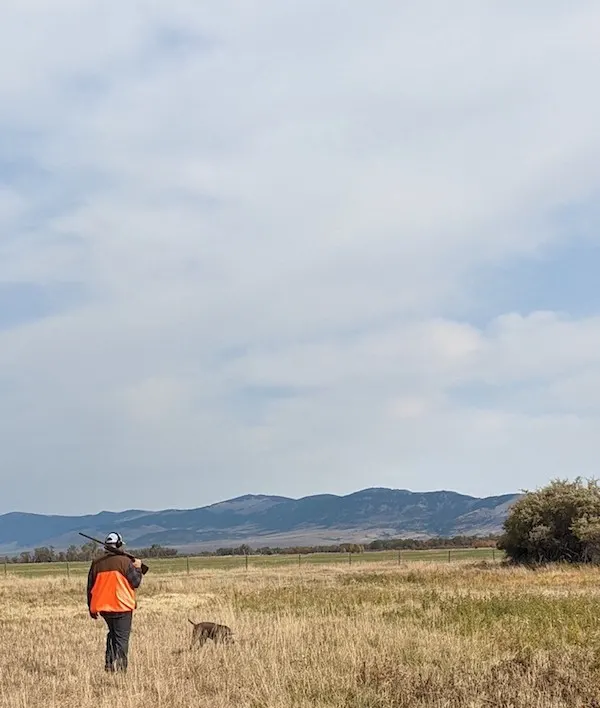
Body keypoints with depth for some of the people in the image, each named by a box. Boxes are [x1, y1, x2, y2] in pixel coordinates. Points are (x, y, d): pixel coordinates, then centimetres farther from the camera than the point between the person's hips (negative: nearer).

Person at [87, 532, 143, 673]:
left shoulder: (96, 563, 4)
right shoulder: (124, 561, -11)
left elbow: (90, 587, 10)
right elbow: (136, 582, -7)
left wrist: (91, 608, 20)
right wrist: (137, 568, 10)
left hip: (103, 607, 5)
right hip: (122, 606, -5)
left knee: (112, 634, 23)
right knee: (121, 639, 2)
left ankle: (109, 664, 16)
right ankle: (119, 668, -6)